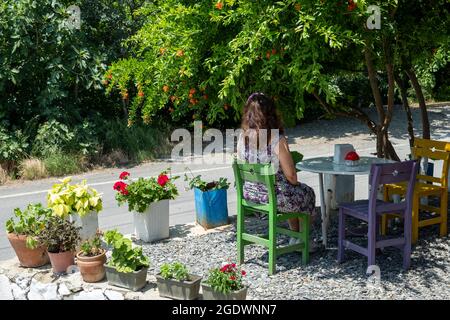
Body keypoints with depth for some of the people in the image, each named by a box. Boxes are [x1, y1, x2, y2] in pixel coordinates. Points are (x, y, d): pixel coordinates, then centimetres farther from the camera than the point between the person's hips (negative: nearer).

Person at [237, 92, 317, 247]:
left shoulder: (243, 137, -7)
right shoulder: (277, 140, -24)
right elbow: (291, 176, -17)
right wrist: (295, 183, 6)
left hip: (249, 194, 6)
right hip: (274, 197, -6)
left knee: (294, 192, 34)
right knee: (306, 192, 26)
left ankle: (295, 236, 47)